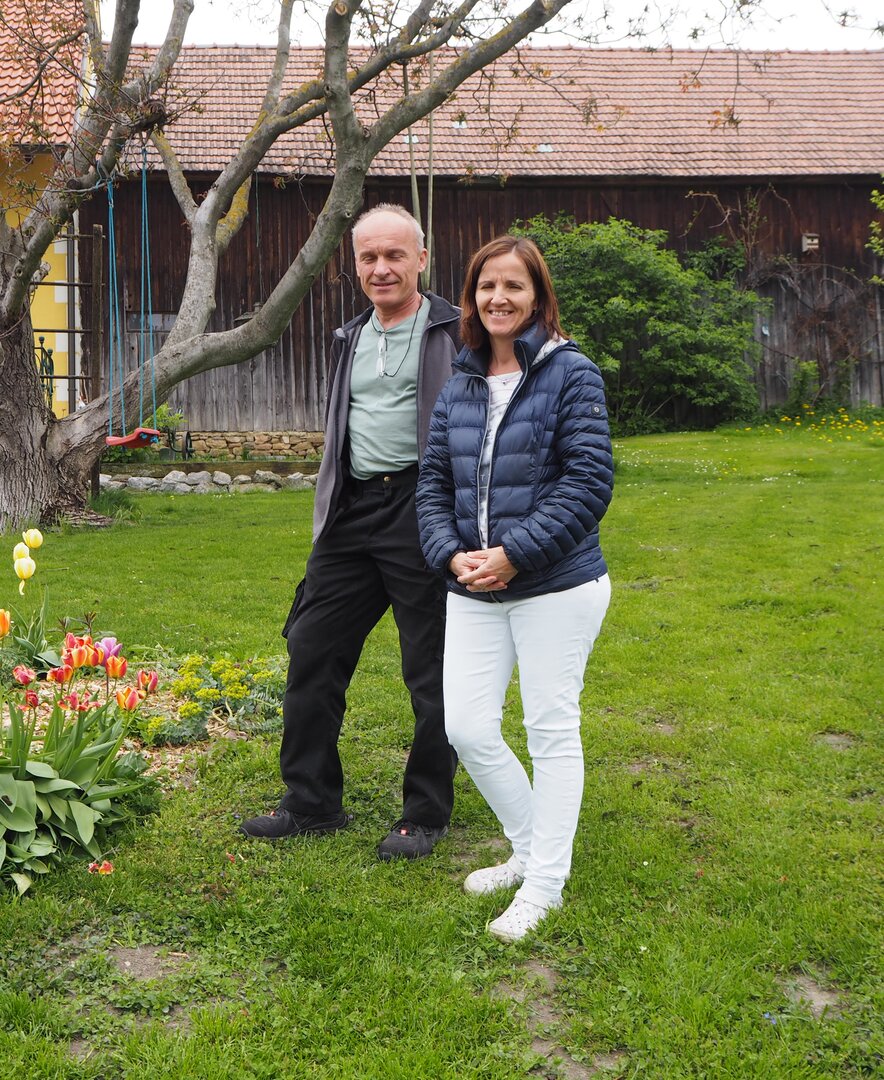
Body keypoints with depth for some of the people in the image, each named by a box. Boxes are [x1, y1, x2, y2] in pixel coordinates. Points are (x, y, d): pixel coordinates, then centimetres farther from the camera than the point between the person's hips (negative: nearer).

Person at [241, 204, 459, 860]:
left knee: (432, 671, 2)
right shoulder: (351, 339, 18)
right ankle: (312, 803, 23)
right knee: (312, 651, 8)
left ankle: (426, 815, 19)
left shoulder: (457, 333, -3)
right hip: (353, 513, 7)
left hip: (424, 510, -6)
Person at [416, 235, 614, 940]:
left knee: (552, 730, 3)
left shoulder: (571, 374, -8)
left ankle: (545, 885, 18)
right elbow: (433, 480, 10)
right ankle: (530, 851, 29)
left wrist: (514, 553, -19)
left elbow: (589, 483, -14)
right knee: (466, 728, 6)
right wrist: (452, 556, -7)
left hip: (557, 588, -6)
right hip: (474, 590, 6)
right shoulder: (460, 386, 9)